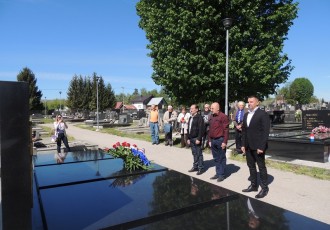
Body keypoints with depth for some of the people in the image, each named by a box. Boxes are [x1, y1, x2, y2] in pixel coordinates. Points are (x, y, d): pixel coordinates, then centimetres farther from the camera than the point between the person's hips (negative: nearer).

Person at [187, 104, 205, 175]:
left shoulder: (199, 117, -10)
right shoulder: (190, 118, 16)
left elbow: (201, 129, -16)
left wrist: (199, 139, -20)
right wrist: (188, 138, 16)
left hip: (196, 138, -8)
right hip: (191, 138, 8)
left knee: (199, 153, -1)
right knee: (194, 153, 14)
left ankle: (201, 168, 7)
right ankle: (195, 166, 23)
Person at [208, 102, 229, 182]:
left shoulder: (223, 116, -11)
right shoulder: (211, 117, 11)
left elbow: (226, 130, -13)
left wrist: (224, 142, -16)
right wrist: (209, 140, 13)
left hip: (220, 140, -7)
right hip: (213, 140, 7)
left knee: (221, 158, 4)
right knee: (216, 158, 13)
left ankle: (221, 175, 12)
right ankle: (217, 173, 22)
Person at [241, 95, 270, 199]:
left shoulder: (263, 114, -9)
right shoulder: (246, 115, 13)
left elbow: (266, 131, -14)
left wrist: (261, 147, -19)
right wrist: (243, 144, 8)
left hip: (258, 146, -7)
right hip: (248, 146, 7)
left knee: (261, 167, 4)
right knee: (251, 166, 14)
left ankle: (264, 188, 16)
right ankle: (253, 185, 27)